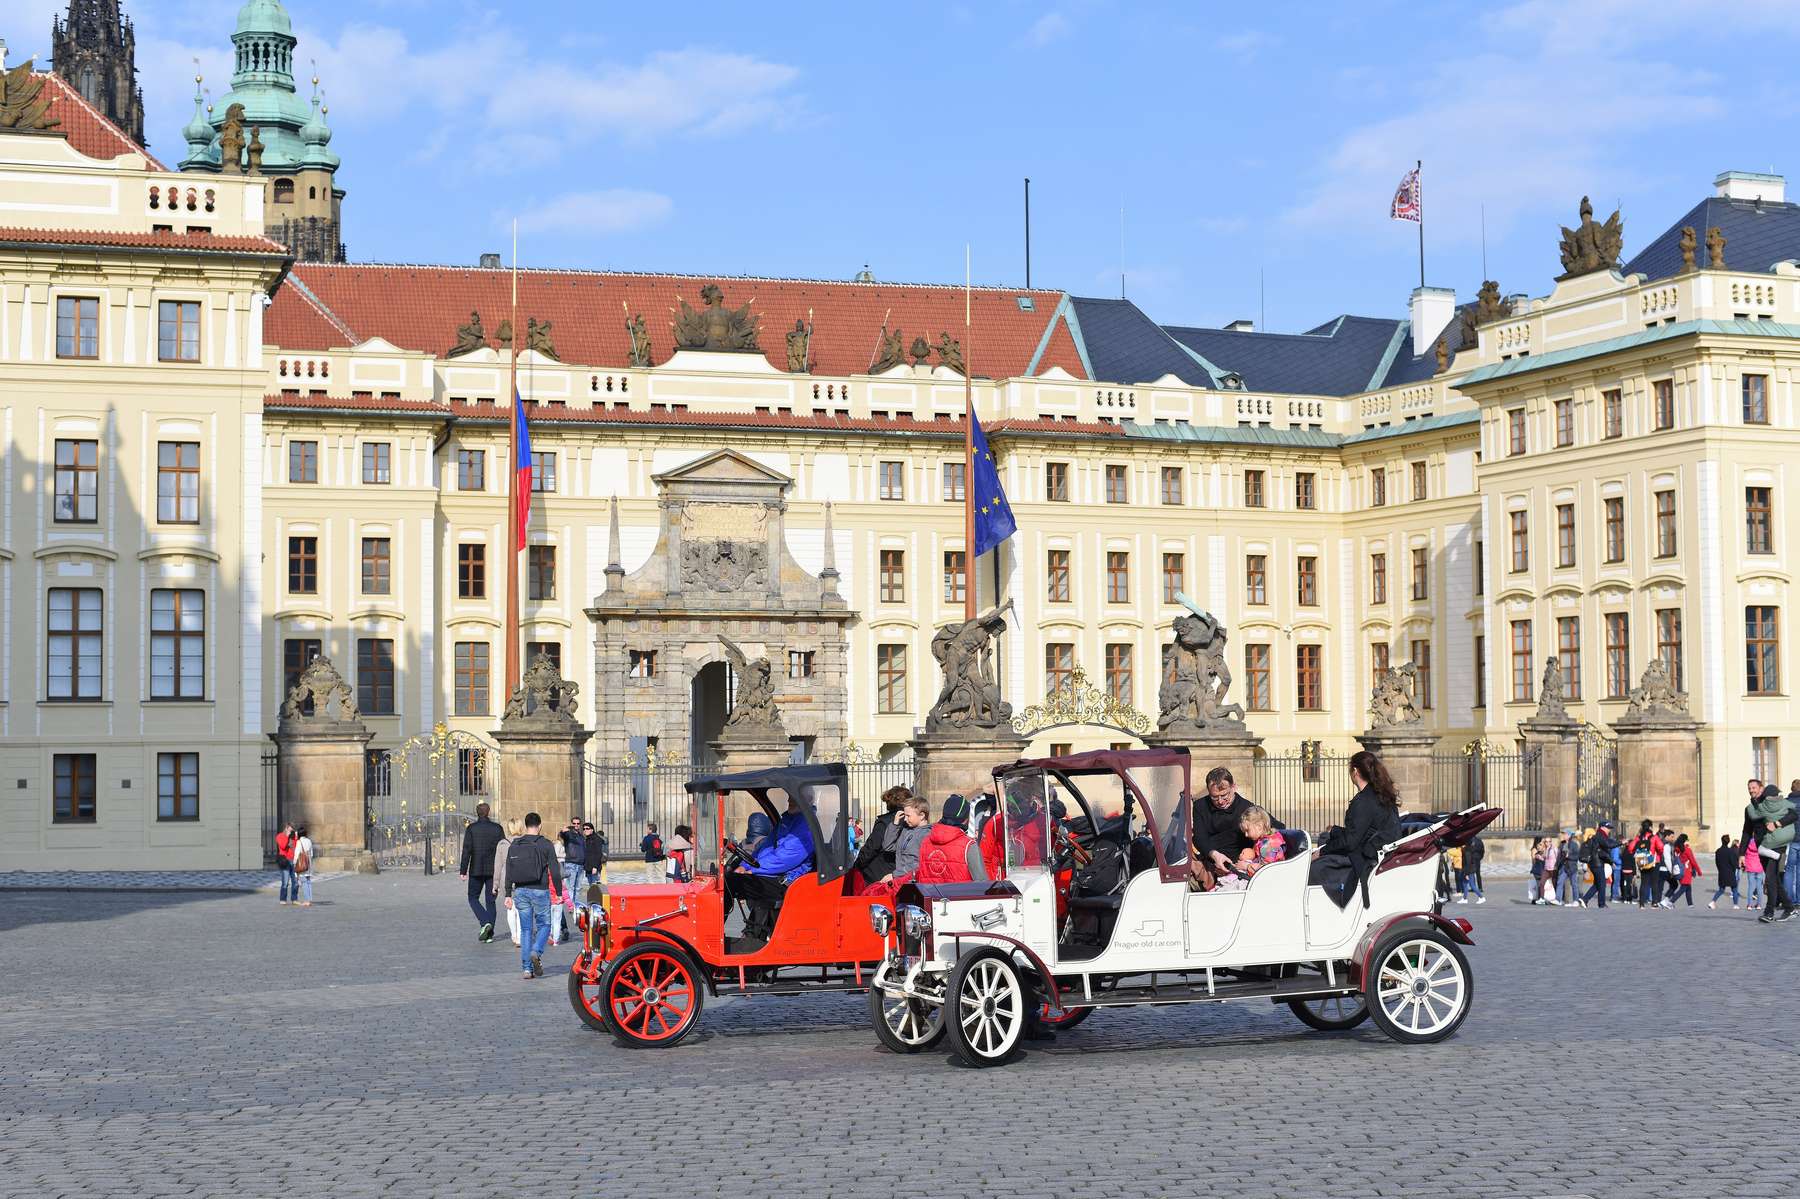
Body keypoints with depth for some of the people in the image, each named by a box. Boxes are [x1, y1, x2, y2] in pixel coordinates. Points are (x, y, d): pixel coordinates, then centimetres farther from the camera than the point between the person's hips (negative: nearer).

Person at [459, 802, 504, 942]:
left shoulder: (471, 828, -5)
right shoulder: (497, 828, 2)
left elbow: (466, 850, -9)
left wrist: (463, 871, -7)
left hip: (476, 870, -2)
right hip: (493, 870, 2)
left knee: (473, 898, 11)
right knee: (490, 901, 8)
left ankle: (485, 922, -12)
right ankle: (489, 934, 6)